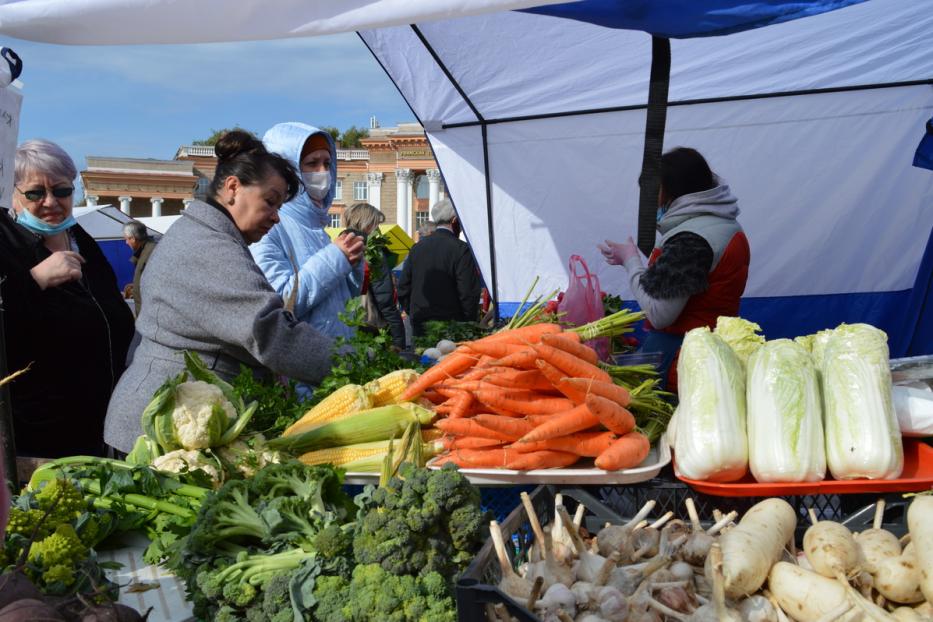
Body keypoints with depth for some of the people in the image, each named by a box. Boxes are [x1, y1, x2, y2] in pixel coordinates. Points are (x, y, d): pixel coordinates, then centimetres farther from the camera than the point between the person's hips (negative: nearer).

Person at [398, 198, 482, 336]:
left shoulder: (417, 247, 8)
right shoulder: (460, 249, -10)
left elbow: (403, 288, 11)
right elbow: (469, 293, -13)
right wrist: (469, 323, -1)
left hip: (419, 326, 6)